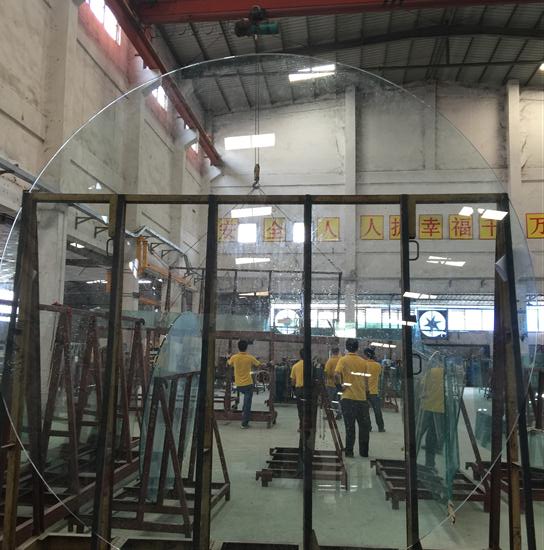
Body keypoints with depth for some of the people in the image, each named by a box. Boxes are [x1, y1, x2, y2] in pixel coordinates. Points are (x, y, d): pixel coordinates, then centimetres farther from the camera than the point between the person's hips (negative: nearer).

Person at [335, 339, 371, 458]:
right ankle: (364, 452, 17)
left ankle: (349, 451, 5)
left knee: (350, 426, 3)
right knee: (364, 426, 12)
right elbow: (365, 380, 14)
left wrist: (341, 384, -5)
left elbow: (337, 374, -19)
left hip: (348, 397, -2)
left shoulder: (343, 360, -3)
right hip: (362, 398, 2)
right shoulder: (363, 362, 7)